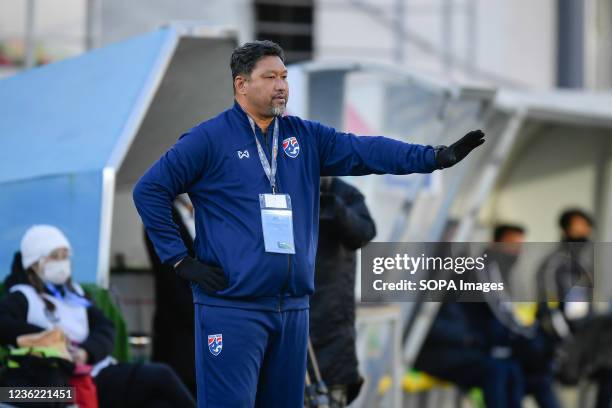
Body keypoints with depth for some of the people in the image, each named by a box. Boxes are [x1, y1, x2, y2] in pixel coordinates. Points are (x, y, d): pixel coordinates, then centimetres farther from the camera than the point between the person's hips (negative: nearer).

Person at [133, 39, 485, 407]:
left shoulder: (306, 137, 10)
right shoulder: (210, 139, -4)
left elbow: (365, 151, -1)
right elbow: (149, 190, -2)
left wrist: (437, 157, -15)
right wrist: (179, 259, -6)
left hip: (292, 308, 6)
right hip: (232, 308, -6)